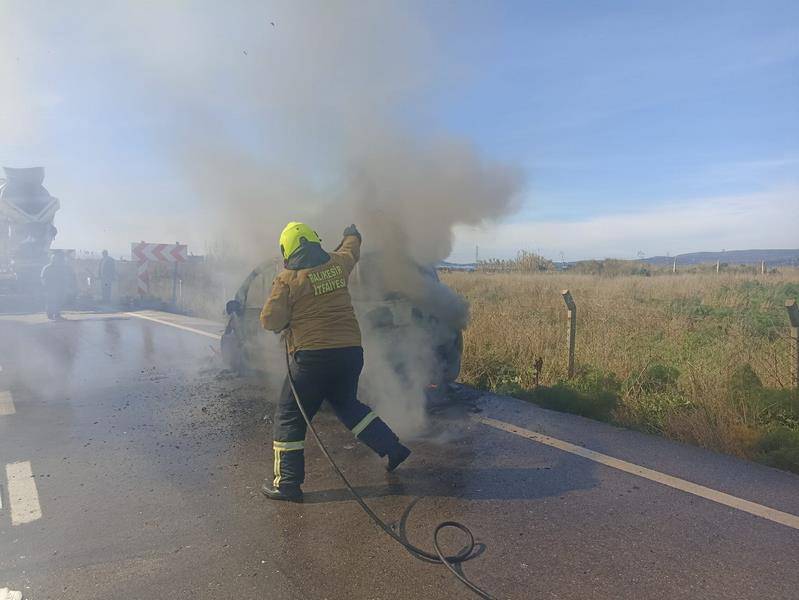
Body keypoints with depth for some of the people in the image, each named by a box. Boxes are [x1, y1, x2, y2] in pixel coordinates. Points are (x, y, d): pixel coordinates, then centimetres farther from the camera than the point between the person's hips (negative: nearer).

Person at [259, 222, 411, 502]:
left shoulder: (287, 279, -7)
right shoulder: (337, 264, 7)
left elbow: (270, 321, -8)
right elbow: (351, 249, 30)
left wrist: (288, 321, 14)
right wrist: (352, 234, 52)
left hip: (313, 356, -5)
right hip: (351, 351, 6)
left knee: (289, 416, 8)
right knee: (347, 404, 26)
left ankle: (287, 482, 9)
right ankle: (392, 447, 25)